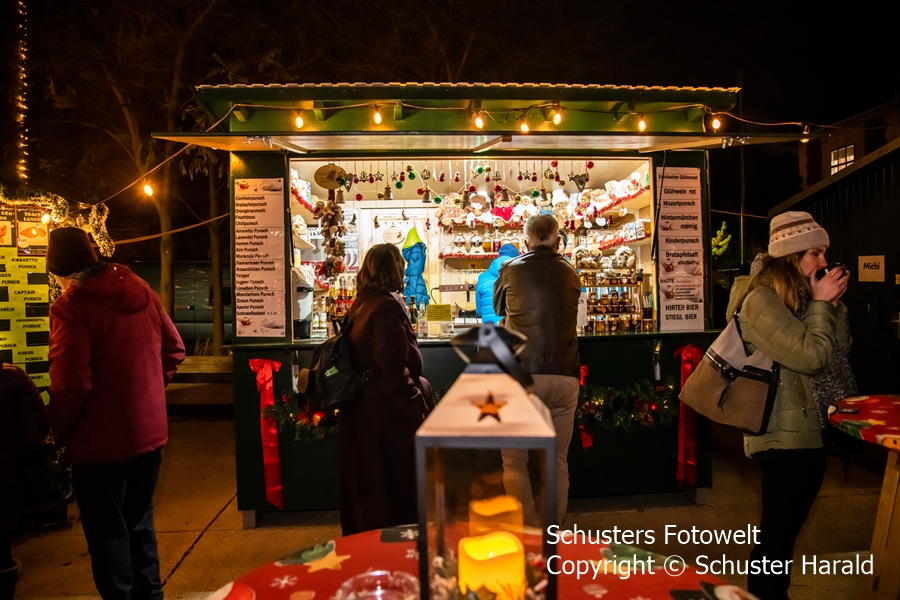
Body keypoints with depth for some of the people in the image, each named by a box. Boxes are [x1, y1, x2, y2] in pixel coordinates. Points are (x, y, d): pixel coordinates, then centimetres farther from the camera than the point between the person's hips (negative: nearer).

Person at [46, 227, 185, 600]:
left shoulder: (71, 306, -19)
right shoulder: (140, 290, 1)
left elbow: (71, 384, -22)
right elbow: (174, 350, 6)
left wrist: (60, 431, -5)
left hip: (102, 443, -6)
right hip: (150, 431, 6)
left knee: (108, 533, 13)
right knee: (139, 523, 23)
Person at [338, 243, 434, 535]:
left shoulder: (359, 304, 9)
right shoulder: (388, 305, -18)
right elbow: (392, 366, -23)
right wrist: (415, 405, -17)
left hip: (359, 406, 9)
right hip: (386, 411, -9)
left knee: (365, 484, 20)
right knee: (396, 484, 6)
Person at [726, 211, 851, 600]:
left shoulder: (798, 298, 12)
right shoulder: (762, 300, -15)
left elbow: (838, 356, 10)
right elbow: (811, 356, -21)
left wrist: (833, 303, 2)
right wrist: (821, 303, -11)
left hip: (808, 431, 9)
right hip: (784, 436, -9)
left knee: (785, 531, 20)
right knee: (777, 534, 0)